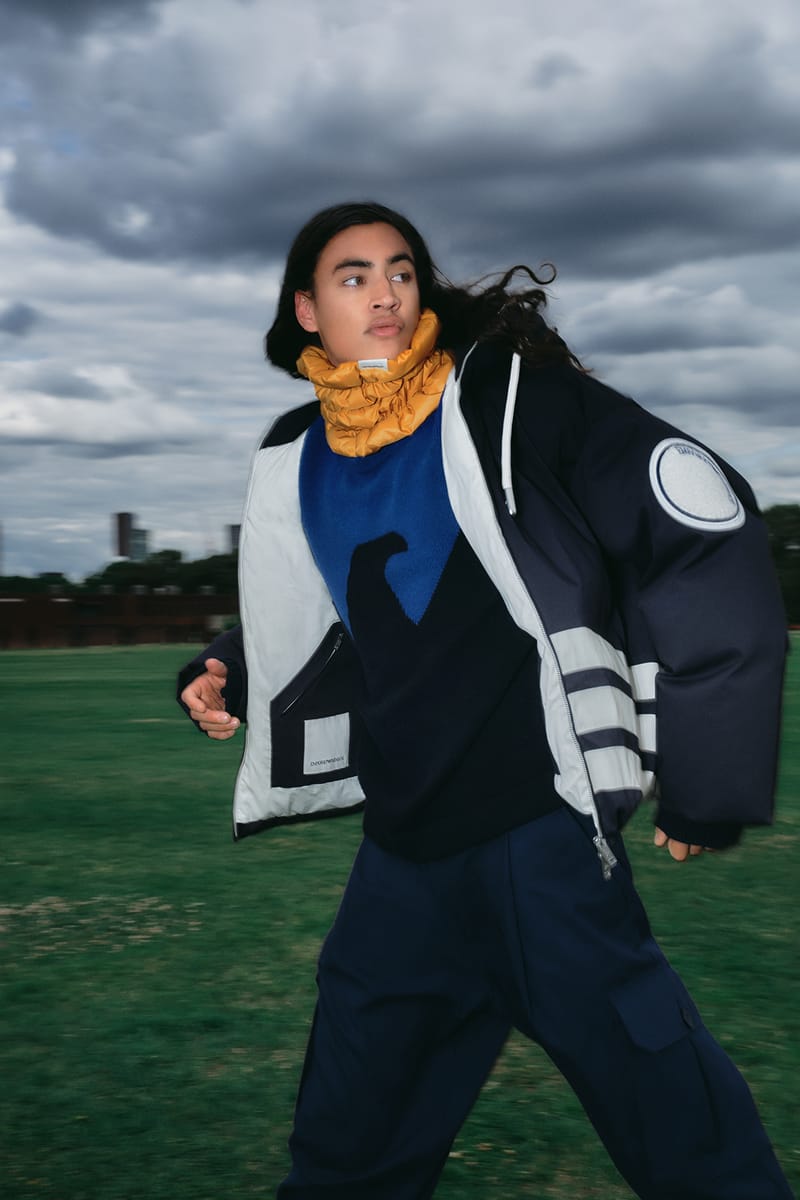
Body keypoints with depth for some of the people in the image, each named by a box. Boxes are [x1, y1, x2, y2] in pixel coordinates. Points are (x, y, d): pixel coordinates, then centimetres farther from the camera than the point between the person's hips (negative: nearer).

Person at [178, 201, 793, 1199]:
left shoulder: (509, 395, -9)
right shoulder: (296, 462, 9)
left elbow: (703, 525, -13)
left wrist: (706, 778, -12)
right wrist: (233, 676, 7)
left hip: (540, 834, -6)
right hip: (403, 852, 6)